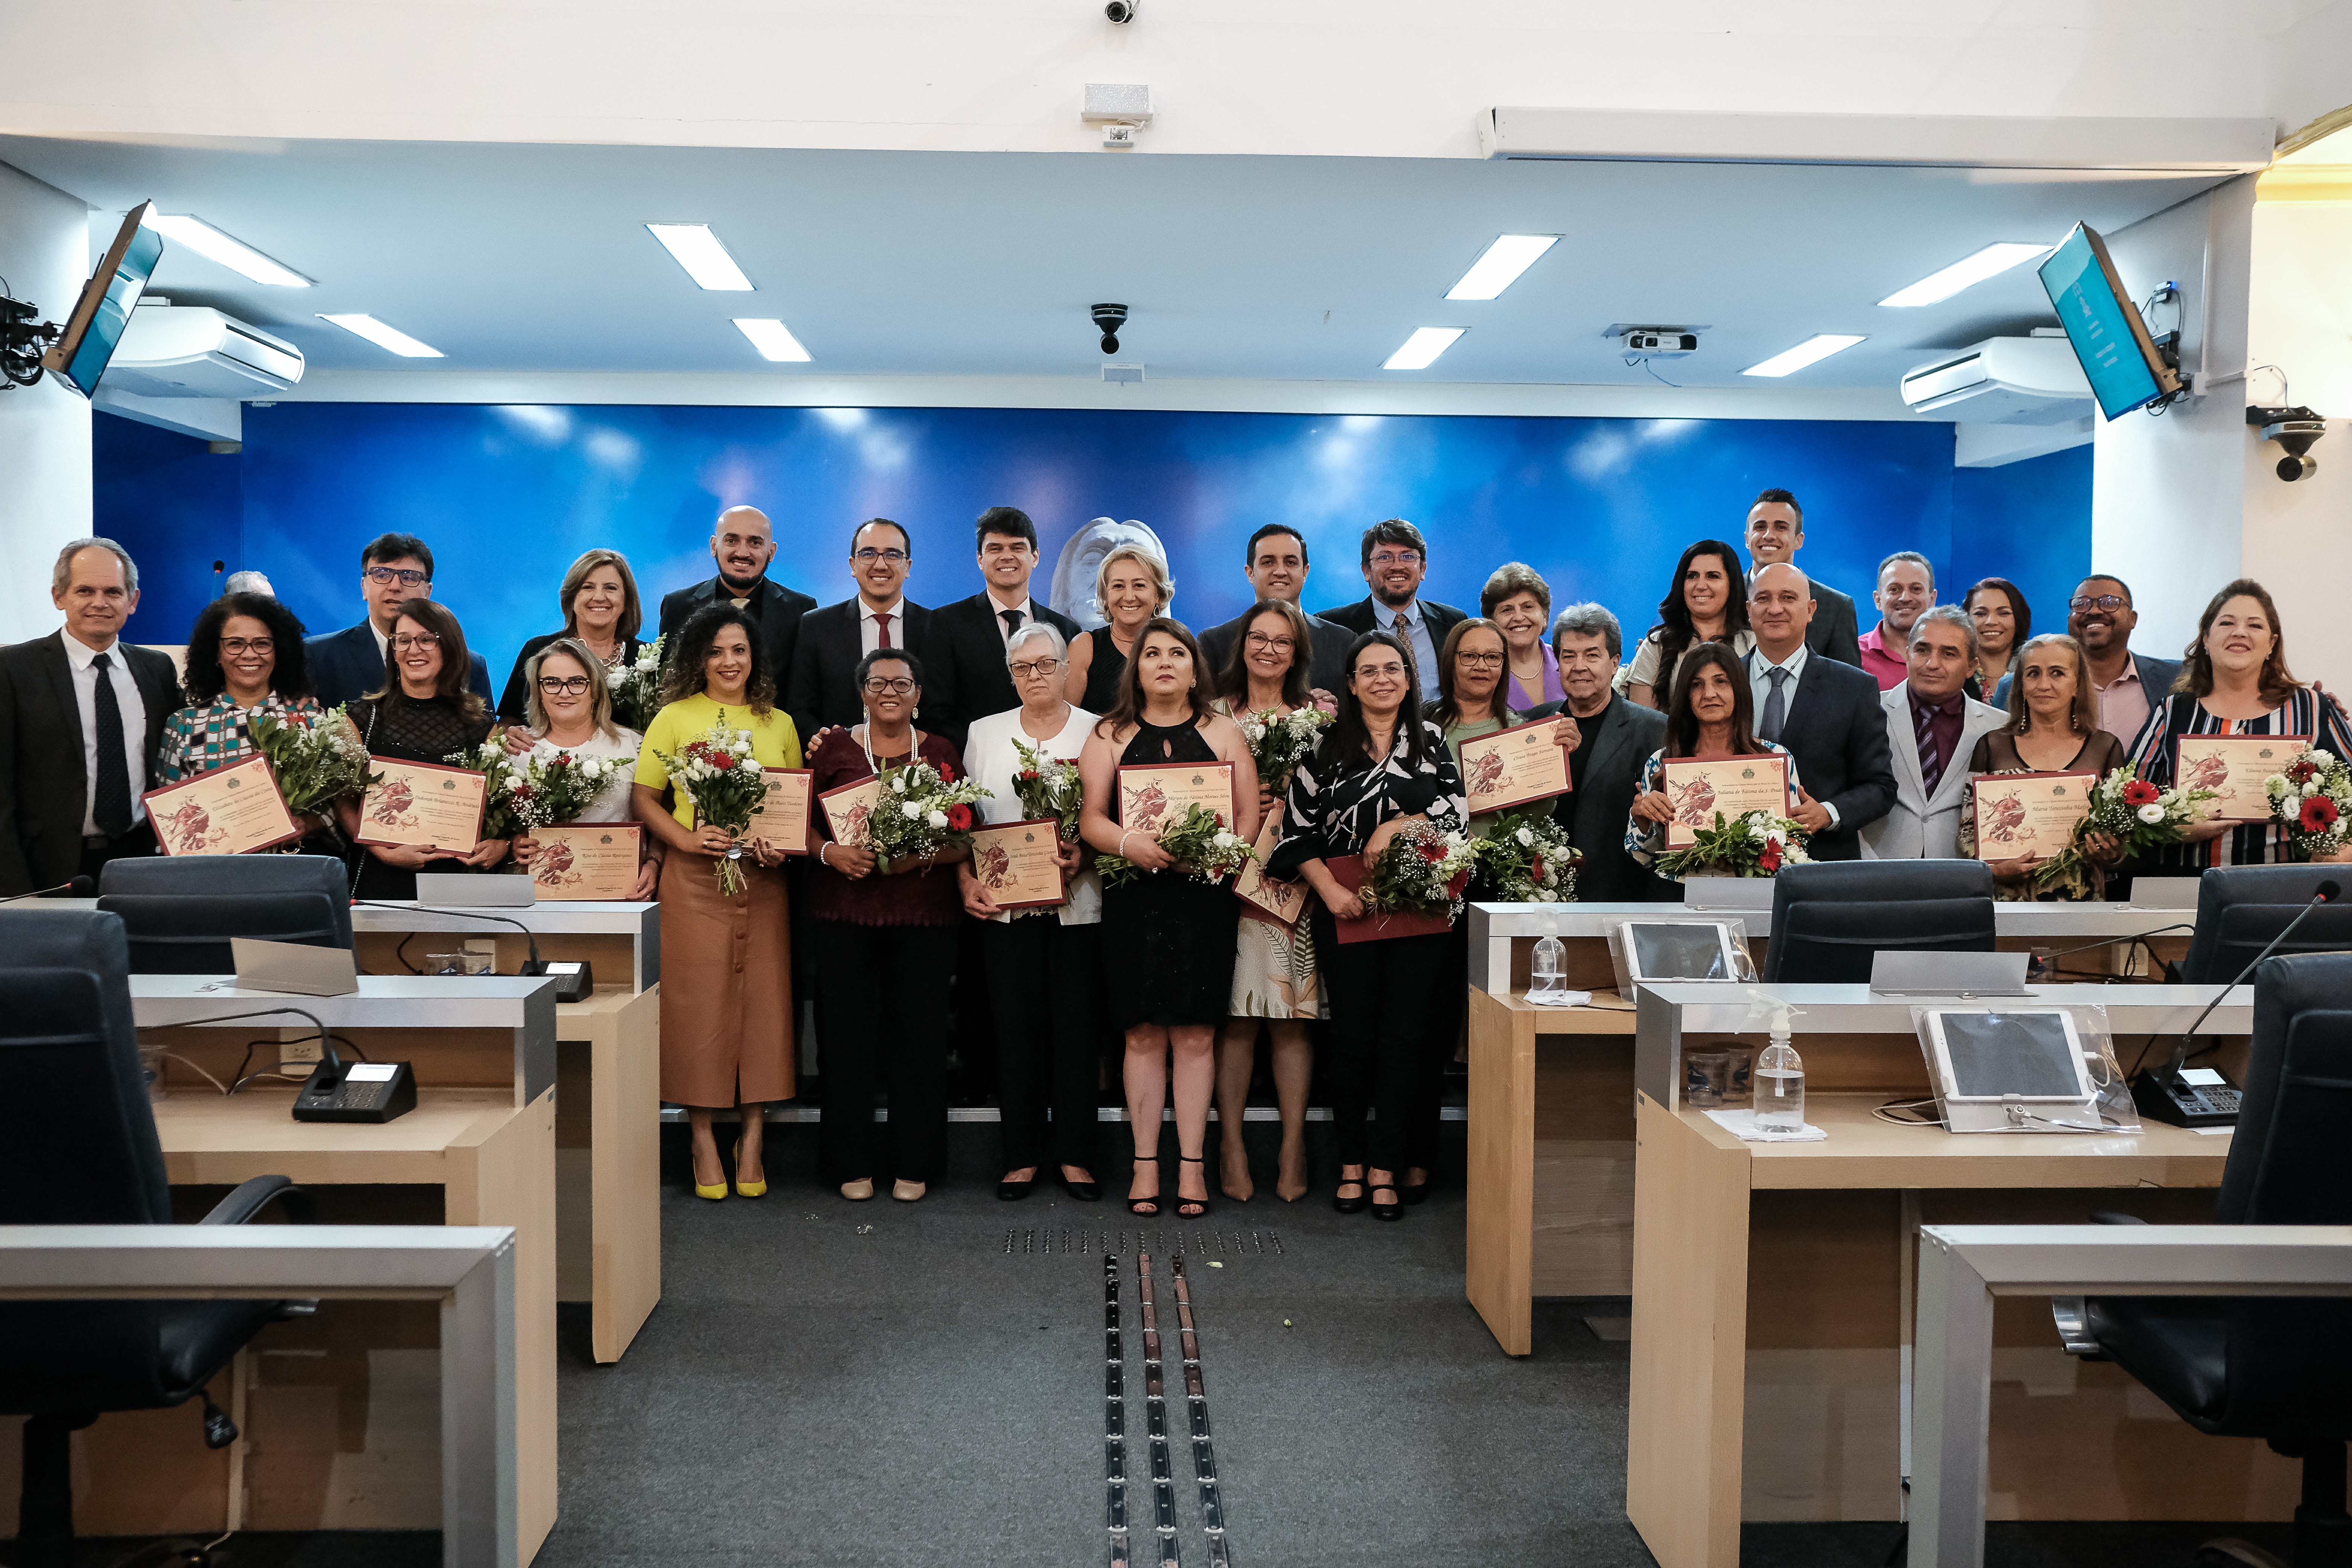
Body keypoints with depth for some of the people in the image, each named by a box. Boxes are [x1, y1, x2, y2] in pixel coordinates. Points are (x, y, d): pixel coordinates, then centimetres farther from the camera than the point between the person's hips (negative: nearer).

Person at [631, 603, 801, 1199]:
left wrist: (786, 844, -4)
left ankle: (752, 1133, 11)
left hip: (764, 881, 3)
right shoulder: (674, 718, 5)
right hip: (694, 880, -2)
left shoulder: (780, 724, 13)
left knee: (763, 1000, 1)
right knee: (698, 1001, -1)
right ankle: (702, 1136, 10)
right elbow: (643, 796, 2)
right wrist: (685, 838, -13)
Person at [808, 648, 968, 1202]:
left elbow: (965, 840, 6)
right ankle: (852, 1163, 14)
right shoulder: (834, 748, 8)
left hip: (925, 911, 0)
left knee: (920, 1032, 0)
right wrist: (830, 852, -11)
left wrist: (924, 855, -12)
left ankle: (915, 1164, 13)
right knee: (846, 1032, 0)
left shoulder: (941, 753, 8)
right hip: (845, 908, 0)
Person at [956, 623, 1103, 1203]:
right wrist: (967, 881, 0)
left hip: (1078, 903, -1)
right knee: (1016, 1026, 3)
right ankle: (1022, 1155, 12)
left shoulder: (1097, 732, 5)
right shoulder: (984, 732, 12)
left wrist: (1086, 854, -15)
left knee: (1077, 1025, 1)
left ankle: (1075, 1155, 11)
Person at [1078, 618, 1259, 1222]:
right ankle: (1145, 1165, 9)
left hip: (1205, 895, 0)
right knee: (1143, 1034, 1)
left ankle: (1191, 1165, 8)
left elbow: (1249, 814, 7)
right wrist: (1128, 843, -17)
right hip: (1135, 896, 0)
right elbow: (1090, 816, 3)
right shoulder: (1109, 735, 10)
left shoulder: (1223, 732, 12)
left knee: (1195, 1034, 1)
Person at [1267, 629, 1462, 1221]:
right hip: (1344, 909, -1)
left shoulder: (1432, 741, 9)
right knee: (1352, 1036, 5)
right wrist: (1329, 888, -12)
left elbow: (1459, 806, -1)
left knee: (1404, 1037, 1)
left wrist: (1398, 826, -15)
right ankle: (1352, 1164, 16)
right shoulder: (1327, 747, 4)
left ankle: (1386, 1168, 10)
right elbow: (1297, 826, 0)